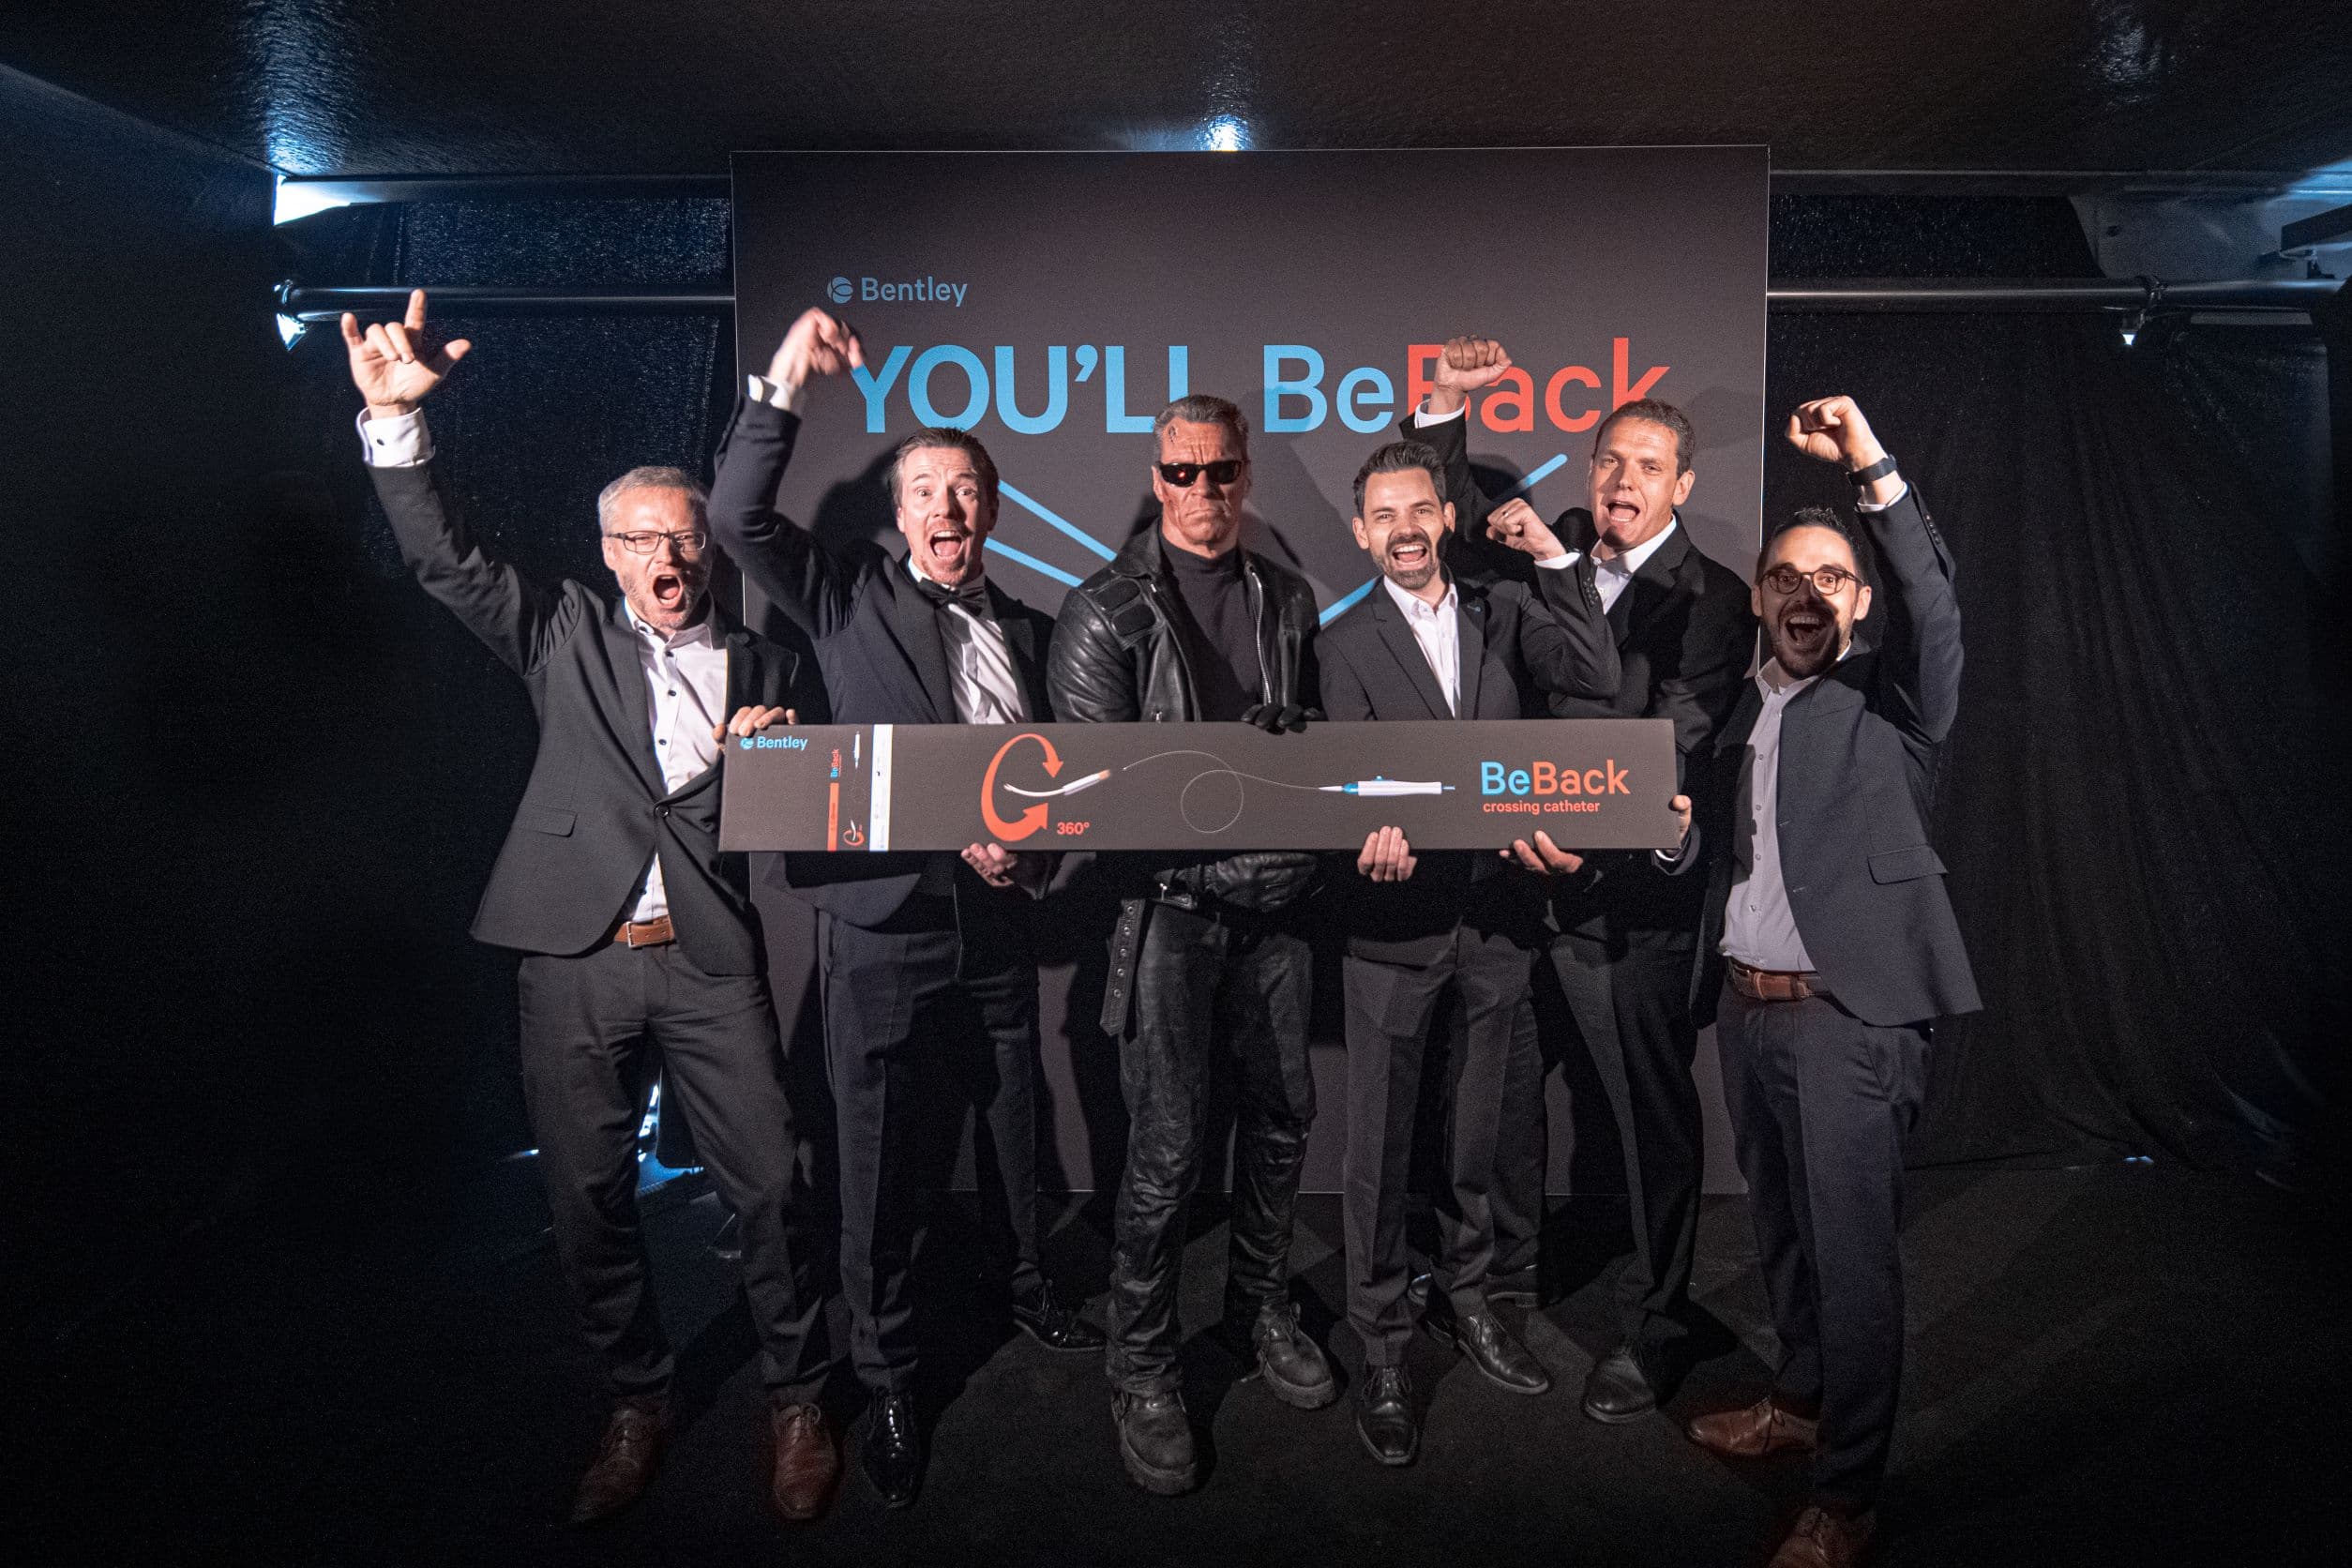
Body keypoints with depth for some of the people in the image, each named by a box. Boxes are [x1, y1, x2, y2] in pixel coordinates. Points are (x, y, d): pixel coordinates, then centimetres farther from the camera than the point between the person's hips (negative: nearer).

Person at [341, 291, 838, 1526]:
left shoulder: (764, 667, 11)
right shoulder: (568, 636, 10)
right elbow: (443, 559, -2)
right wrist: (395, 417, -13)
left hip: (709, 962, 0)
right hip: (575, 961, 1)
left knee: (768, 1186, -1)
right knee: (586, 1201, 9)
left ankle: (795, 1401, 21)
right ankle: (637, 1403, 30)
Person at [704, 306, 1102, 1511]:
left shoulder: (1030, 630, 12)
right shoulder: (853, 601, 1)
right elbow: (739, 516, -12)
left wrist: (1037, 843, -1)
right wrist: (781, 385, -21)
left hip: (999, 927, 4)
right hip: (885, 926, -3)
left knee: (1014, 1130, 18)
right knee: (878, 1166, 4)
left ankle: (1026, 1289, 44)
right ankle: (886, 1381, 22)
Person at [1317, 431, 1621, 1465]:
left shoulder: (1503, 613, 7)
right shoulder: (1347, 643, -2)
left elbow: (1598, 679, -6)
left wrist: (1562, 560, -10)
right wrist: (1377, 825, -35)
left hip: (1497, 914, 3)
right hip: (1396, 920, -3)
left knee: (1477, 1130, 18)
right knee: (1380, 1146, 5)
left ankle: (1465, 1299, 38)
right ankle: (1382, 1349, 19)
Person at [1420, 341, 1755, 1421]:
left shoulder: (1713, 600, -6)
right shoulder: (1547, 552, 7)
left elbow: (1673, 744, -17)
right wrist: (1446, 403, 4)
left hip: (1628, 894, -4)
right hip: (1515, 869, 5)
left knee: (1652, 1117, 7)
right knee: (1503, 1087, 17)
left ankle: (1653, 1330, 24)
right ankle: (1507, 1266, 41)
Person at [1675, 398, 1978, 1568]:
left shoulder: (1889, 702, -2)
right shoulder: (1735, 713, 13)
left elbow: (1933, 608, -22)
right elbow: (1701, 850, 13)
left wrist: (1873, 470, -34)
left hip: (1848, 1010, -6)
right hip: (1744, 1002, 6)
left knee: (1852, 1244, -1)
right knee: (1781, 1228, 19)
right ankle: (1800, 1400, 38)